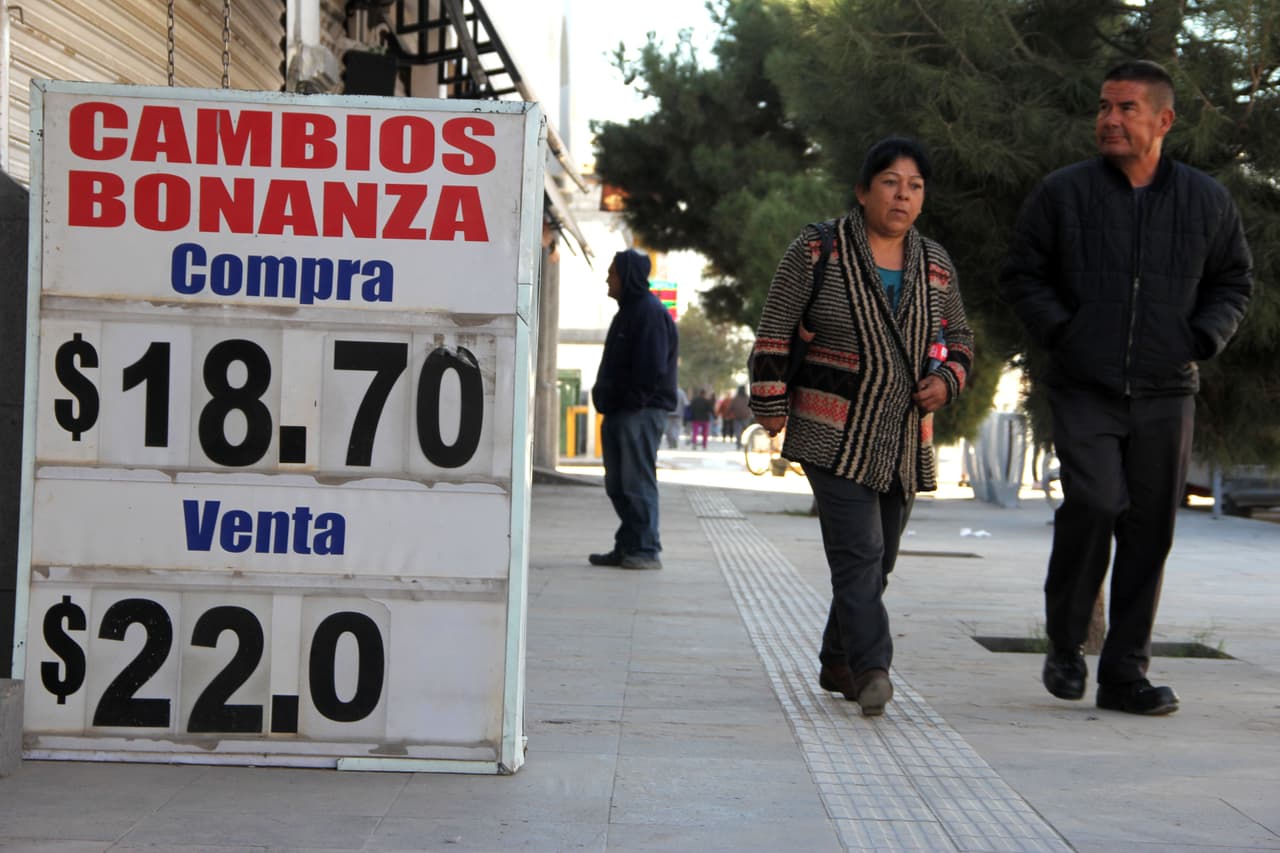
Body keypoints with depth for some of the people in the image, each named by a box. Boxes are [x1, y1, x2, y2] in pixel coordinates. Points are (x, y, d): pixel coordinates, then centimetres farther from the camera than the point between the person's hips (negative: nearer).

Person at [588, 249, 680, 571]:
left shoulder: (651, 313, -12)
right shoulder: (628, 311, 20)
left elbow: (653, 367, -20)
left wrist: (632, 401, -18)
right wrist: (604, 397, 15)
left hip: (640, 412, -10)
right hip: (620, 412, 10)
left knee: (637, 481, -9)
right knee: (618, 484, 11)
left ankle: (646, 550, -5)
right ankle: (627, 547, 18)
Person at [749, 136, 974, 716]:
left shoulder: (934, 264, 9)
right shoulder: (817, 249, -4)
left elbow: (960, 338, 20)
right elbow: (774, 330, -2)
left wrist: (946, 381, 0)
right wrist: (771, 406, -7)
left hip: (903, 440, 5)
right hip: (833, 434, -5)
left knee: (878, 559, 10)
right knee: (858, 551, -17)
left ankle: (837, 663, 25)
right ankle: (872, 668, -20)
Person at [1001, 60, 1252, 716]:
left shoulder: (1206, 201, 7)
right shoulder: (1062, 194, 1)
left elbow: (1233, 281, 18)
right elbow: (1021, 275, 9)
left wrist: (1204, 338, 1)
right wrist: (1059, 332, -6)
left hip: (1166, 394, 3)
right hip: (1084, 390, -2)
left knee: (1149, 529, 3)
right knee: (1093, 503, -19)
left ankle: (1124, 671, 14)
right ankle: (1065, 645, 4)